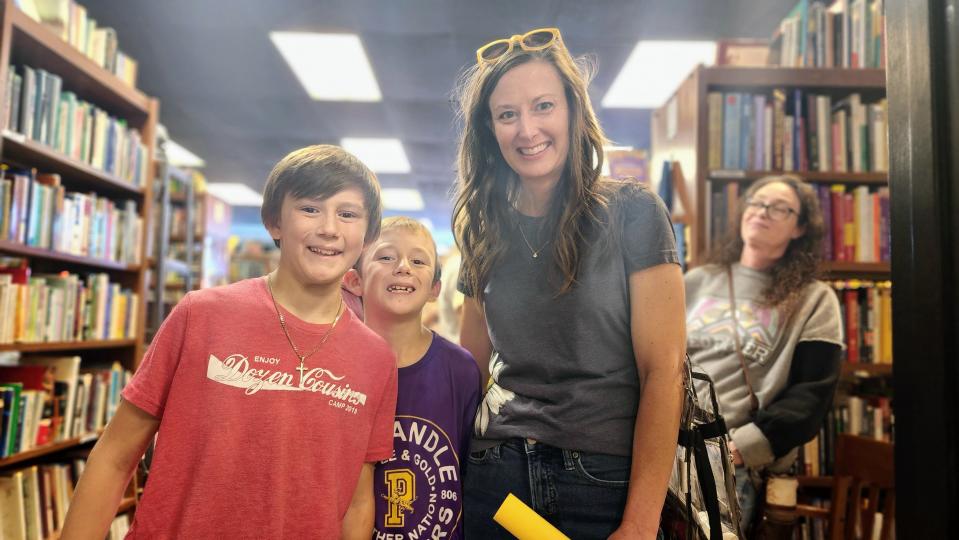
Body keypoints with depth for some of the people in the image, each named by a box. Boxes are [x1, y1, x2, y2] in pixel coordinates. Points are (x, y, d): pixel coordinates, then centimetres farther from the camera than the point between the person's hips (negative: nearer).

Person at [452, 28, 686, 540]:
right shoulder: (486, 232, 4)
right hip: (496, 476, 4)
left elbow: (663, 371, -12)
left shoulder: (633, 212, -8)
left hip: (604, 479, -3)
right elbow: (470, 371, 10)